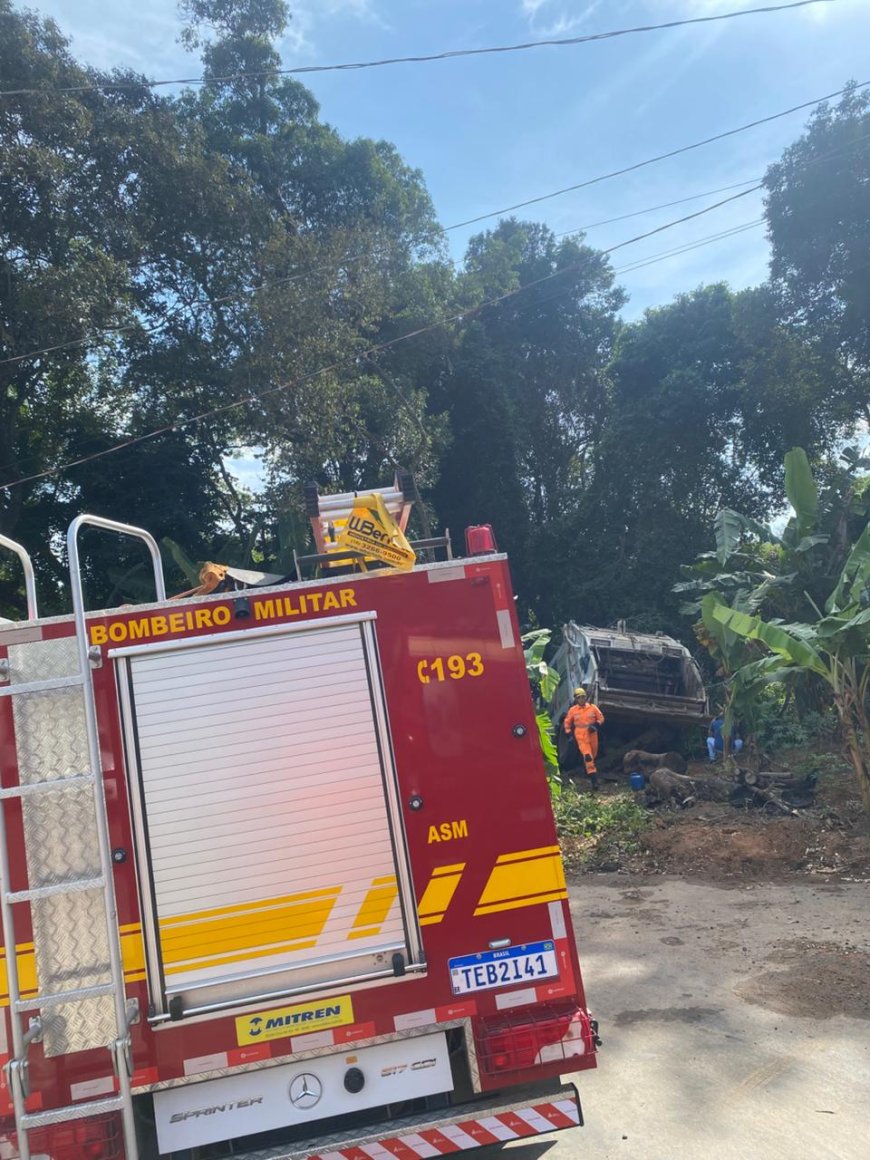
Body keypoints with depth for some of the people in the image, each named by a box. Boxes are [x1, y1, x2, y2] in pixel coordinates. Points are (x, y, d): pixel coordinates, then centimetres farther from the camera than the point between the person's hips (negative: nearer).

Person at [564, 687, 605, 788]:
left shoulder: (593, 708, 2)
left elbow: (601, 718, 9)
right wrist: (568, 732, 8)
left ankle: (589, 769, 46)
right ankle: (594, 778, -19)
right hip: (581, 736, -3)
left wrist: (596, 725, -8)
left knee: (593, 755, 15)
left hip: (592, 735, 3)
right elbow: (567, 722, 14)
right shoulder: (572, 710, 1)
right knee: (587, 756, -16)